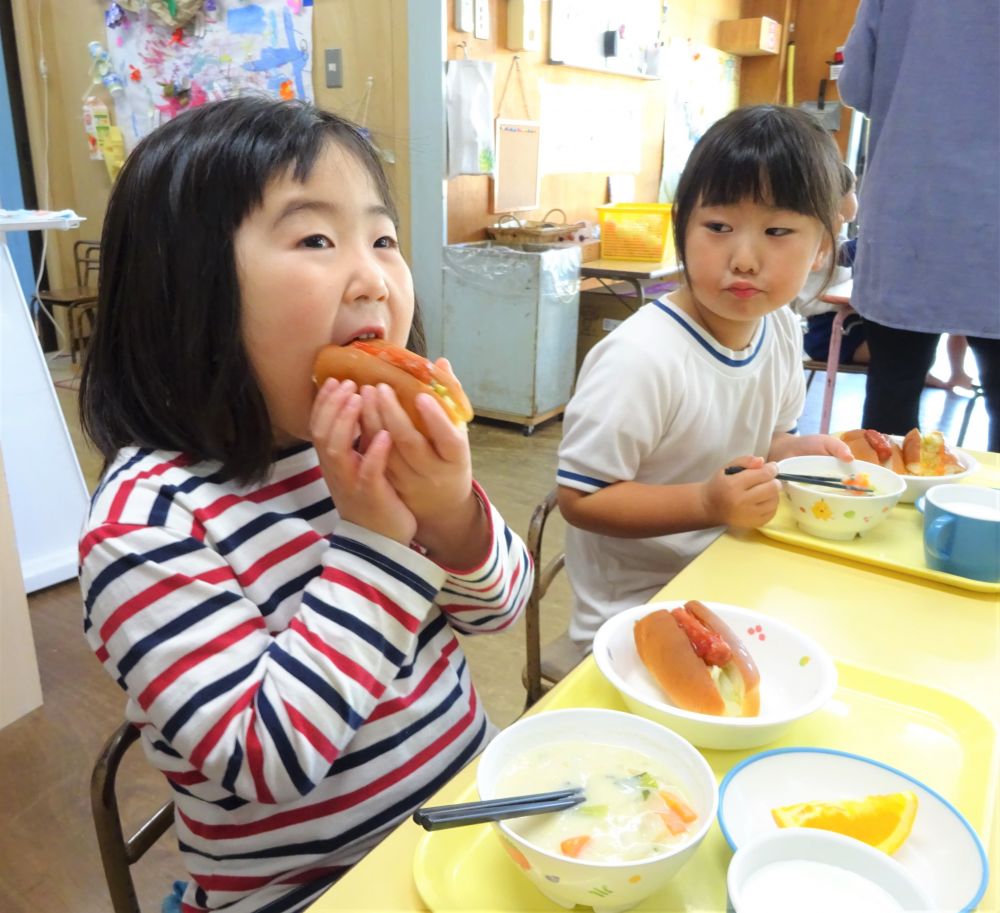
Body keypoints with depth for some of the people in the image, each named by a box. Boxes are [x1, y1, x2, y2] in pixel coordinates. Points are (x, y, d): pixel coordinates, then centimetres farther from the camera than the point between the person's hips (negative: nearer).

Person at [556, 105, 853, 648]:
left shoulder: (782, 328, -1)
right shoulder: (641, 358, -26)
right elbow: (579, 498, -22)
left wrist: (799, 451, -4)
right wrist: (707, 503, -31)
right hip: (635, 616, -7)